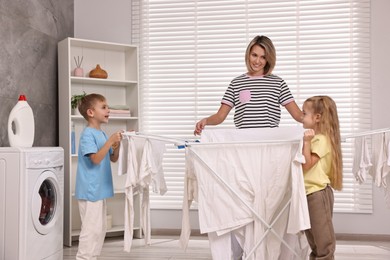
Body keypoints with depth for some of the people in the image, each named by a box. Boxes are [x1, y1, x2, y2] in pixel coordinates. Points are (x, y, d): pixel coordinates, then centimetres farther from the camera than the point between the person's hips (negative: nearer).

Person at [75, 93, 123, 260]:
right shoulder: (87, 134, -14)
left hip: (99, 190, 10)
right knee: (91, 229, -6)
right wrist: (110, 141, -24)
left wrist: (117, 145, -1)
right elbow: (96, 159, -23)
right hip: (90, 191, -10)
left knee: (100, 229, 16)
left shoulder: (101, 134, 13)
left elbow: (113, 159, 15)